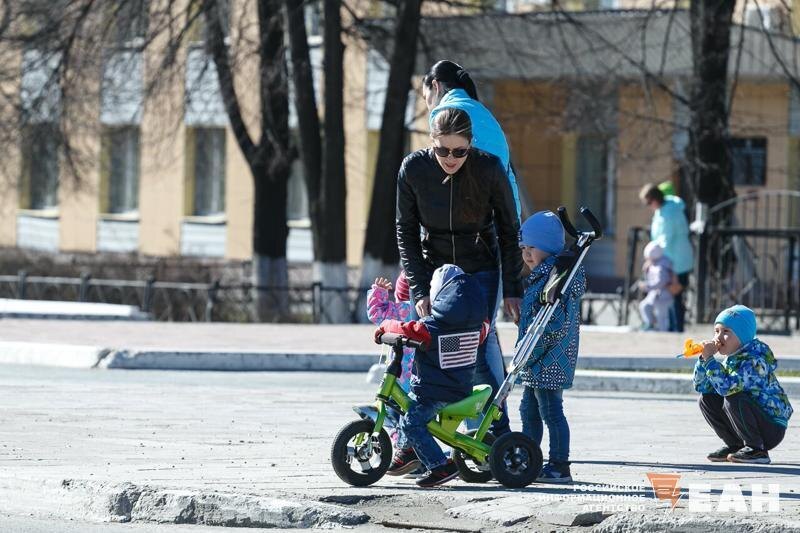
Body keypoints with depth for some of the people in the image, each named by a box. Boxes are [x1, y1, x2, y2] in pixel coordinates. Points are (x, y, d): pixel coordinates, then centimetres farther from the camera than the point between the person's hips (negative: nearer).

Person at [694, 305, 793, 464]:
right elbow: (700, 386, 9)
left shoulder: (756, 360, -22)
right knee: (706, 399, 2)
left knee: (734, 398, -30)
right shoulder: (730, 360, 4)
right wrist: (704, 358, -6)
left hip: (772, 428, -8)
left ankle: (757, 451, -16)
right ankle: (735, 445, 9)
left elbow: (727, 387, -36)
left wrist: (709, 359, -29)